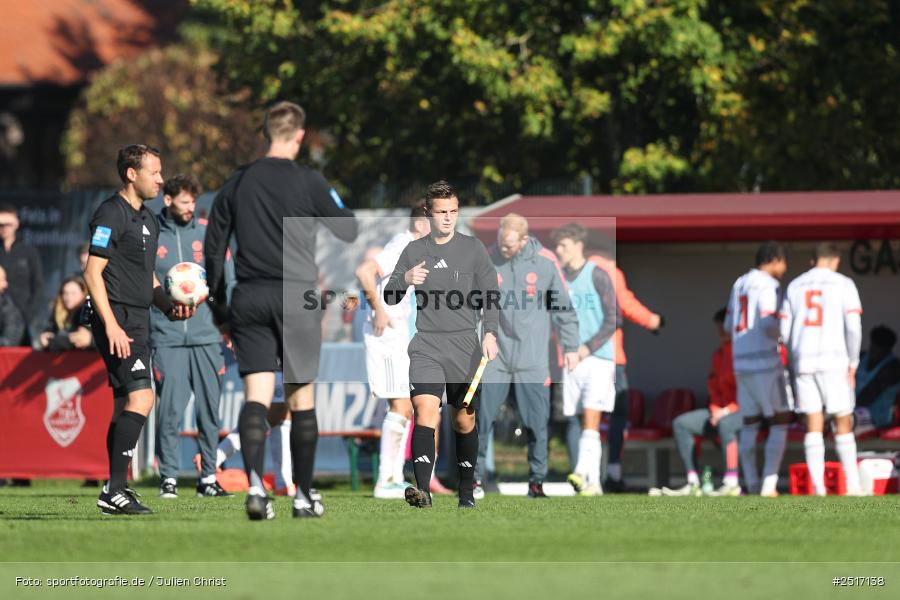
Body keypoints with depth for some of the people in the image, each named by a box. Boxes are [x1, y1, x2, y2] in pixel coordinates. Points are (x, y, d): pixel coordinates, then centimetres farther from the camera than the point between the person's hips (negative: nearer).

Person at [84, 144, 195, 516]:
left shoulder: (148, 220, 18)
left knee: (125, 404, 11)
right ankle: (114, 491, -19)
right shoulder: (111, 214, -11)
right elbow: (93, 272, -16)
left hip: (137, 321, 10)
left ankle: (115, 491, 15)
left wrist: (169, 307, 12)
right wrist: (111, 325, -22)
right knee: (141, 398, -18)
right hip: (117, 319, -10)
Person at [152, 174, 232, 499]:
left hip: (207, 335, 2)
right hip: (166, 337, -2)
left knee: (209, 408, 3)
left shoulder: (207, 232, 8)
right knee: (169, 408, -7)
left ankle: (208, 477, 13)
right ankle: (168, 478, 1)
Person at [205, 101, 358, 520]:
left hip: (249, 298, 2)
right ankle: (304, 495, 13)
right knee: (301, 397, 7)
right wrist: (335, 202, 22)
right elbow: (348, 231, 2)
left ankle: (255, 483, -23)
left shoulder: (237, 183, 7)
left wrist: (219, 301, 18)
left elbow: (213, 245, 9)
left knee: (256, 395, -3)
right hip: (296, 297, -2)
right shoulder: (308, 182, -5)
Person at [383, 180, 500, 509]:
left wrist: (490, 334, -11)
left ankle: (466, 491, 23)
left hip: (464, 346, 0)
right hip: (426, 346, 0)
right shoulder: (413, 250, 9)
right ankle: (422, 489, -29)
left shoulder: (473, 248, 5)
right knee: (425, 410, -19)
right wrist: (405, 279, -11)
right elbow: (389, 297, 11)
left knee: (464, 421, 7)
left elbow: (490, 296, 3)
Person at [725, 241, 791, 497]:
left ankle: (753, 486, 6)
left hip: (742, 363, 7)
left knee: (749, 426, 8)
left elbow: (729, 325, 20)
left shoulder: (739, 285, 15)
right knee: (779, 423, -2)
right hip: (766, 362, -7)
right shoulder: (768, 285, -10)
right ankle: (769, 483, -10)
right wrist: (781, 336, -1)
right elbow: (768, 324, -21)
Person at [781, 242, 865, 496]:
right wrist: (853, 363, 3)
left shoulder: (795, 287, 11)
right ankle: (853, 485, 0)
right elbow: (853, 327, -6)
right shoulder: (843, 285, 1)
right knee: (843, 424, 4)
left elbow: (784, 331, 8)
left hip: (803, 361, 3)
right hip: (834, 360, -3)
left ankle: (818, 487, -5)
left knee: (813, 426, 2)